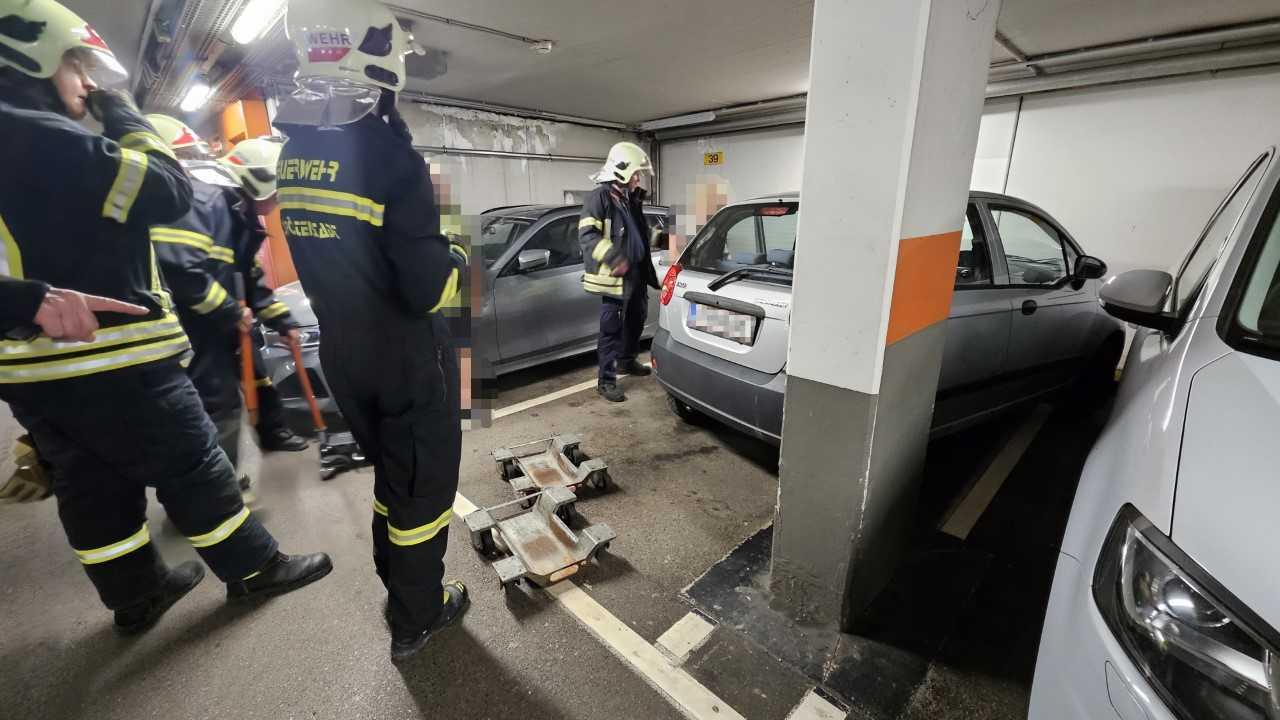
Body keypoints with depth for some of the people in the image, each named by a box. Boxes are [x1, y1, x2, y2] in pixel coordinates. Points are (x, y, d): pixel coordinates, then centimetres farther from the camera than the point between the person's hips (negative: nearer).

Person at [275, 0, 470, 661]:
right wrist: (457, 260, -2)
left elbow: (297, 264, 10)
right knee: (424, 482, 11)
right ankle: (417, 619, 30)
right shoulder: (386, 153, -19)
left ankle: (396, 582, 45)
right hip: (404, 359, -7)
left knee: (389, 471, 25)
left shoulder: (278, 152, 3)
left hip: (339, 358, 7)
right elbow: (428, 289, -22)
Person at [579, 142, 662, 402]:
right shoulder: (600, 196, -11)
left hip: (636, 273, 9)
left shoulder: (633, 198, 15)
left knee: (636, 320, 20)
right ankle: (606, 380, 2)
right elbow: (586, 234, -20)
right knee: (611, 328, -5)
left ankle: (626, 361, 40)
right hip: (613, 275, -9)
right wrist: (613, 258, -29)